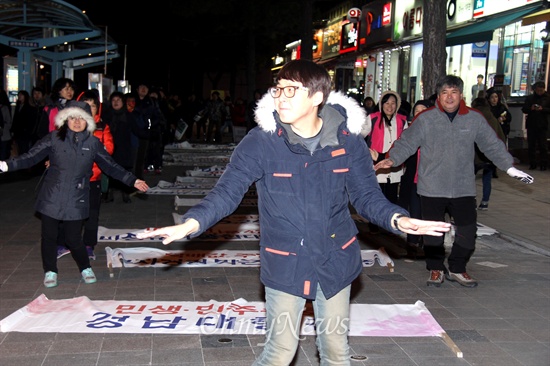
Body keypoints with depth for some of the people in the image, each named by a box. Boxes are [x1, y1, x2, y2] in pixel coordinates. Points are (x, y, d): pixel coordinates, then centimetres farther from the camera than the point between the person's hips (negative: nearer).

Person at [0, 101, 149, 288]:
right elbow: (31, 157, -5)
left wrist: (132, 181, 7)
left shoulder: (93, 143, 3)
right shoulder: (54, 138, -1)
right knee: (49, 236, 6)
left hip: (76, 200, 0)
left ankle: (86, 269, 26)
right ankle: (50, 272, 28)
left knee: (74, 239, 0)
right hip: (52, 197, 0)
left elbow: (110, 166, 10)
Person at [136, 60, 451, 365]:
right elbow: (228, 192, -15)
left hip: (336, 262, 2)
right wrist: (192, 223, -33)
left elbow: (367, 195, -1)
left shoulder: (348, 140, -8)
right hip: (285, 264, -2)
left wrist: (397, 218, -22)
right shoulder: (262, 141, -13)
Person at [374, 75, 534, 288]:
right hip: (432, 188, -2)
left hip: (464, 188, 2)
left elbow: (493, 145, 10)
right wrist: (392, 159, -21)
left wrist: (510, 167, 7)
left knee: (468, 230, 6)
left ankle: (457, 269, 26)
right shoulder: (425, 119, -4)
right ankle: (436, 269, 25)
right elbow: (407, 143, -5)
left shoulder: (475, 119, 3)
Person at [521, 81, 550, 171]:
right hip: (531, 125, 3)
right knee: (531, 145, 4)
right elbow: (524, 109, 8)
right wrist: (531, 108, -11)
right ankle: (532, 164, 11)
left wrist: (542, 109, -19)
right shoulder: (529, 98, 9)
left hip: (542, 126, -3)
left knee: (542, 145, -1)